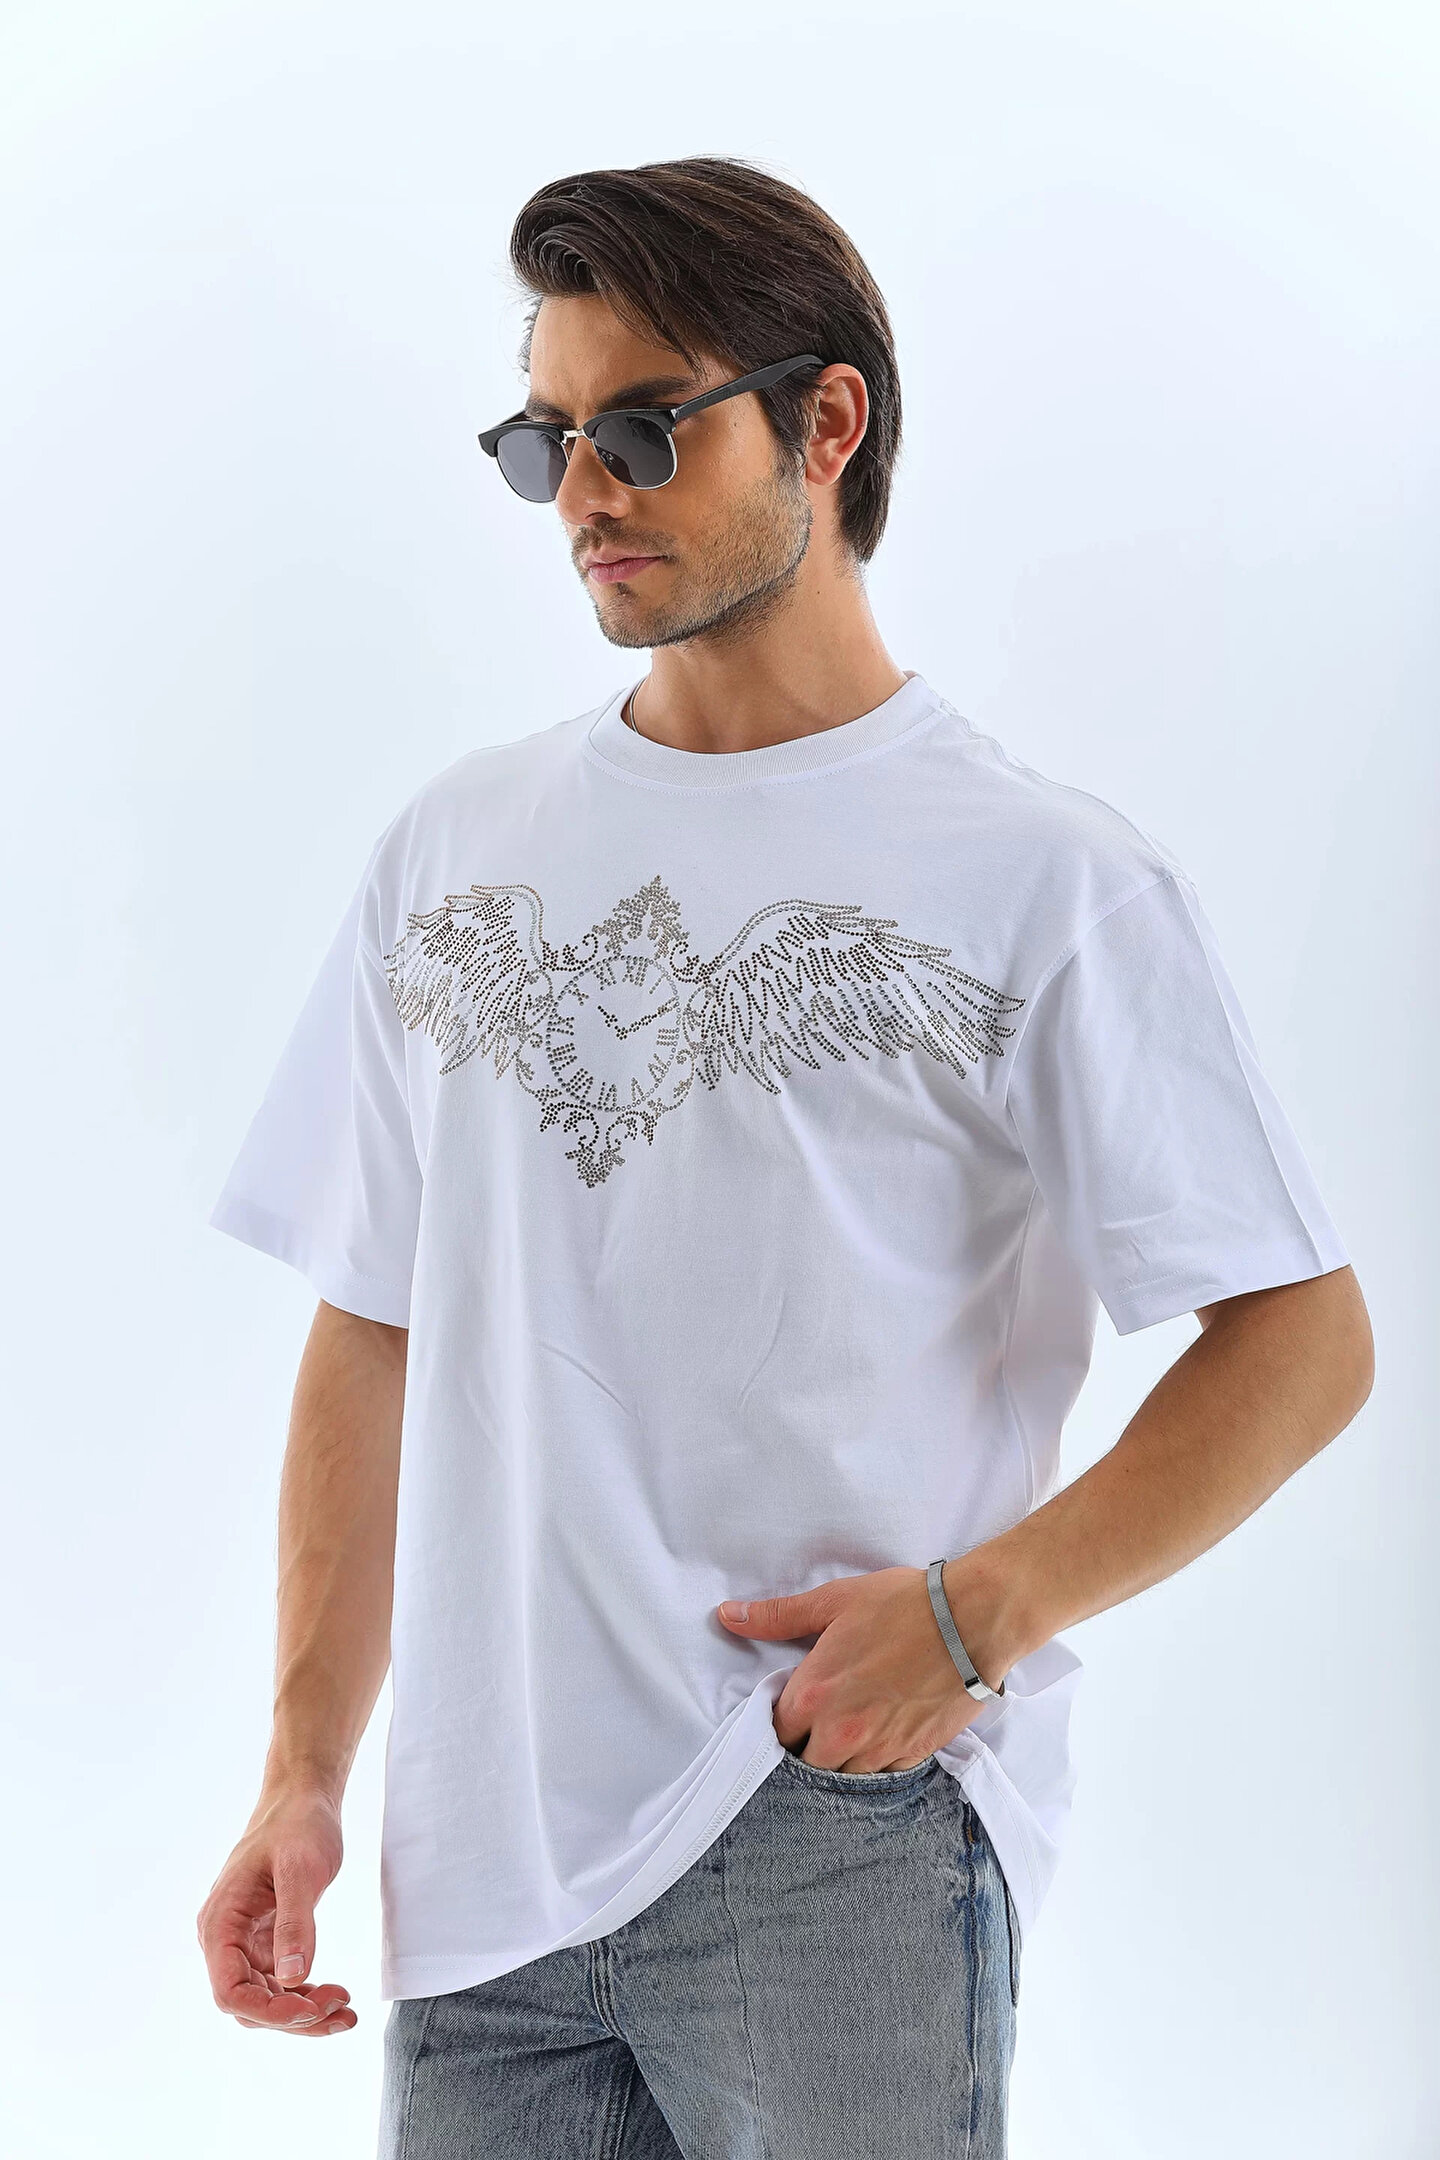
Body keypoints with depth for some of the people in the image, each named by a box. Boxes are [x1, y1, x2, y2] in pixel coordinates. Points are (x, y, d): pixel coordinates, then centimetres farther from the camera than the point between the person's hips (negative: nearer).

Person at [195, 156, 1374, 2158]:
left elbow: (1302, 1339, -4)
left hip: (845, 1845, -4)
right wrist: (307, 1769, 6)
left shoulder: (1051, 880, -3)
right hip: (483, 1851, 4)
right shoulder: (457, 847, 11)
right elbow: (374, 1333, 12)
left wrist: (980, 1610, -15)